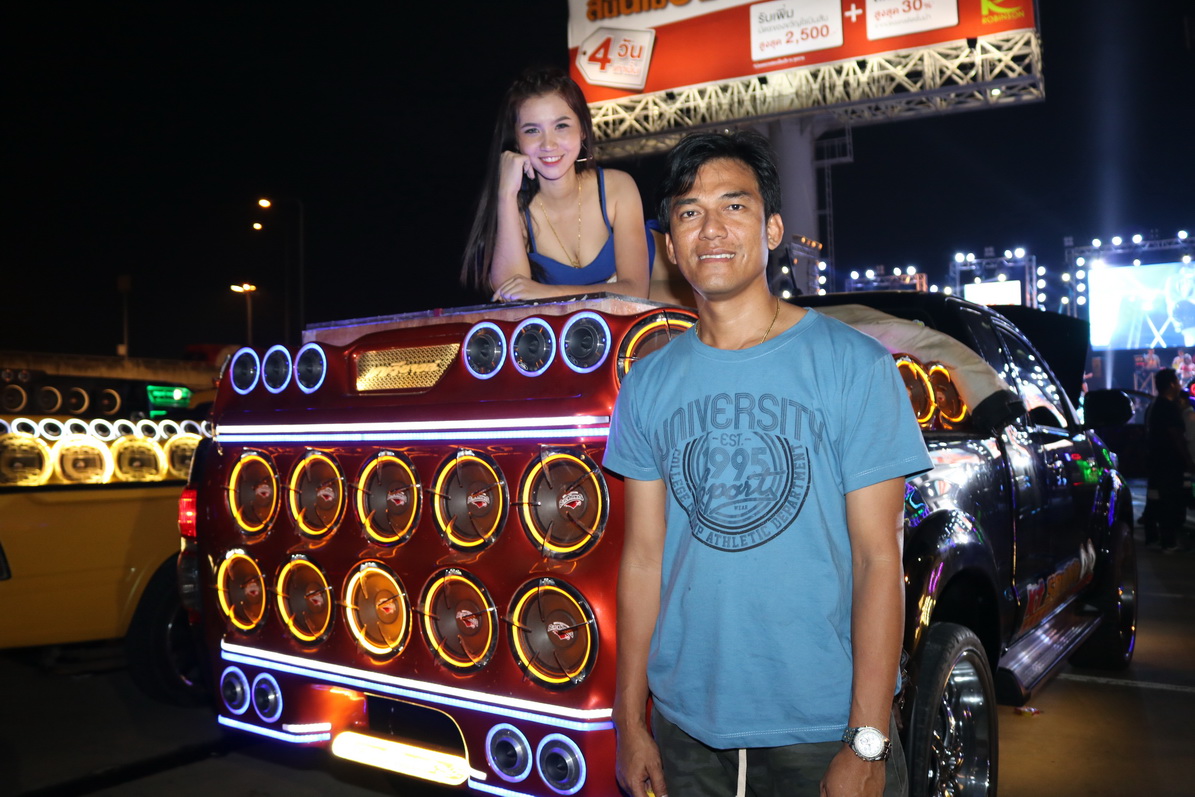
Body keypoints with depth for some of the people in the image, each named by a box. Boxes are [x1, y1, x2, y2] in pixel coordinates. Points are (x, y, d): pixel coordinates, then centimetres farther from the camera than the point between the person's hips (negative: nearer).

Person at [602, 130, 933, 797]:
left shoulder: (855, 366, -7)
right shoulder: (649, 385, 2)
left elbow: (879, 560, -9)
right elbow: (643, 559, 3)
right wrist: (630, 723, 3)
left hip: (823, 727, -3)